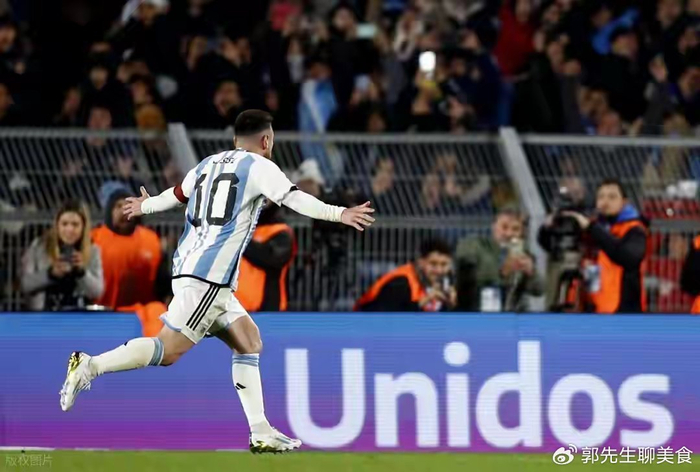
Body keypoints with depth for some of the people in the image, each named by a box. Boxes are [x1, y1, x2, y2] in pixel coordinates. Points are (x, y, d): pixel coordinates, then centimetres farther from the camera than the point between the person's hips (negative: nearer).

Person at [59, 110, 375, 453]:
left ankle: (261, 433, 5)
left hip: (187, 268, 9)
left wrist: (144, 207, 54)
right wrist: (339, 214, -20)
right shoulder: (259, 167, -1)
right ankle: (90, 366, -20)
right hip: (207, 278, -9)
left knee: (248, 342, 11)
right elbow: (294, 199, -15)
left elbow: (176, 195, 35)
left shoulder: (209, 164, 20)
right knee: (169, 350, -14)